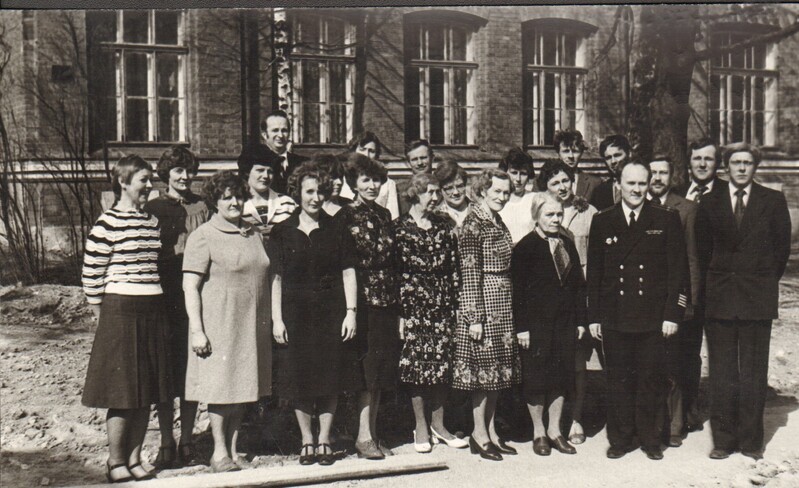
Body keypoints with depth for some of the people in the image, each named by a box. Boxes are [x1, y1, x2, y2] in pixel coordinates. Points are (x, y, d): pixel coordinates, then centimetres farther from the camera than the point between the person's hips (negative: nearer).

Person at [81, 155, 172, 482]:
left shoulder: (152, 221, 13)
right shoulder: (108, 223, -8)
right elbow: (91, 271, -7)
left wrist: (158, 306, 15)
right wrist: (101, 312, -3)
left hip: (152, 313, 7)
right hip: (121, 311, -6)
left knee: (147, 393, 10)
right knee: (123, 393, 0)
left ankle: (135, 460, 22)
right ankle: (116, 465, 14)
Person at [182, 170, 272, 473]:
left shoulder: (253, 234, 14)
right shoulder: (203, 236, -6)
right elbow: (190, 286, -10)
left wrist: (269, 320, 15)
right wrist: (196, 330, -15)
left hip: (251, 323, 6)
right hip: (219, 322, -6)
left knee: (243, 385, 9)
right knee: (221, 385, -1)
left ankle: (233, 448, 19)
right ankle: (219, 452, 10)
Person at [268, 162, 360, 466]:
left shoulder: (336, 229, 5)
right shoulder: (282, 232, 3)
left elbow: (348, 273, 5)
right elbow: (276, 278, 2)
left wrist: (350, 312, -3)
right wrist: (276, 319, -3)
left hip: (331, 312, 0)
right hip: (296, 313, 0)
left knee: (331, 379, 4)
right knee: (300, 381, 4)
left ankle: (324, 441, 18)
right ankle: (307, 441, 19)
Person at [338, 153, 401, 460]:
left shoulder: (384, 215, 15)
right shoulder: (345, 217, -4)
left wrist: (397, 302, 11)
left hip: (386, 300, 6)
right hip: (362, 300, -6)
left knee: (382, 368, 8)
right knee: (367, 367, -6)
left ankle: (373, 432, 17)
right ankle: (363, 436, 1)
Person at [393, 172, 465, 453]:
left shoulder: (443, 227, 10)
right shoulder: (400, 228, -2)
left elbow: (454, 268, 10)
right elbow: (394, 271, -5)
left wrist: (455, 303, 4)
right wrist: (399, 312, -9)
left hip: (443, 303, 4)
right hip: (413, 305, -4)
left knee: (443, 363, 5)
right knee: (416, 362, 0)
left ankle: (438, 424, 18)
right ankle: (421, 427, 13)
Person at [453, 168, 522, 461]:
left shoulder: (498, 222, 13)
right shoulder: (473, 223, -13)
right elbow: (469, 273, -17)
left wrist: (511, 306, 16)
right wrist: (474, 317, -20)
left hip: (503, 303, 9)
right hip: (484, 302, -9)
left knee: (497, 368, 12)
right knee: (484, 368, -2)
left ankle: (491, 431, 21)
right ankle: (479, 434, 9)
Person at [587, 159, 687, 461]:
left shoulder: (667, 220, 3)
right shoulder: (602, 222, 5)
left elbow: (678, 270, 1)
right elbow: (594, 274, 6)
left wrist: (672, 313, -5)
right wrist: (593, 317, 2)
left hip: (653, 318, -1)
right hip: (614, 319, 1)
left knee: (651, 380, 7)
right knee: (618, 380, 8)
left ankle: (650, 438, 22)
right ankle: (620, 438, 20)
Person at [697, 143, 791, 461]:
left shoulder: (773, 201, 4)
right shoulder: (710, 203, 6)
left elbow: (782, 245, 7)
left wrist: (767, 281, 7)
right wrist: (713, 283, 8)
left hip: (758, 296, -1)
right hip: (719, 297, 1)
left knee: (754, 373, 4)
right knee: (721, 373, 4)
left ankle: (751, 440, 14)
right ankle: (723, 439, 12)